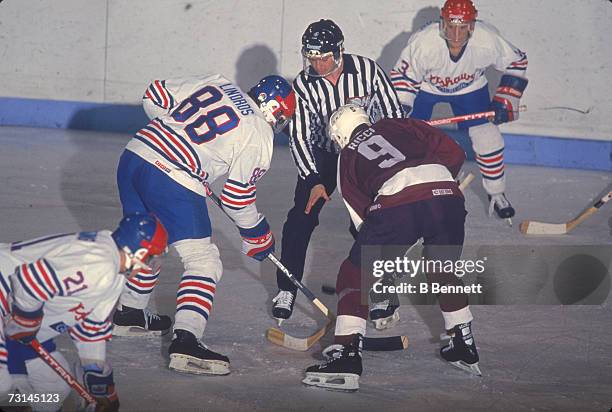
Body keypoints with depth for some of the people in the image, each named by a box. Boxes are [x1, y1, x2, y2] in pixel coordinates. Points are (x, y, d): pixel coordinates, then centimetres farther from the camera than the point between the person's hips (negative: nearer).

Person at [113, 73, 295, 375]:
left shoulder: (214, 84, 16)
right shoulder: (259, 137, 0)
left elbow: (155, 96, 19)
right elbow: (236, 198, 2)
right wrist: (258, 235, 18)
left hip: (133, 155, 8)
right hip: (172, 181, -8)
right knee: (203, 261, -3)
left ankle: (129, 313, 46)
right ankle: (185, 340, -17)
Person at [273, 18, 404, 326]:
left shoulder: (368, 70, -21)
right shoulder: (303, 85, -18)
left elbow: (393, 114, -10)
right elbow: (298, 136, -16)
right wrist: (313, 181, -25)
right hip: (321, 154, 1)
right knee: (302, 216, -11)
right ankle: (286, 290, 0)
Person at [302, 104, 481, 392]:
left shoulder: (346, 159, 28)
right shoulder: (398, 126, 30)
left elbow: (362, 216, 24)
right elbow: (454, 153, 21)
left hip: (396, 201, -3)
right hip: (446, 193, 3)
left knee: (355, 277, 12)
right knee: (442, 271, 30)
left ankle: (346, 354, -1)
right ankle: (464, 347, 36)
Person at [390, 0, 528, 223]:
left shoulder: (488, 40, -33)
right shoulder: (423, 43, -39)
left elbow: (516, 63, -13)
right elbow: (403, 76, -23)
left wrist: (504, 102, -15)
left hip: (470, 88, 1)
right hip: (425, 87, -1)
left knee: (487, 137, -5)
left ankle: (497, 194, 17)